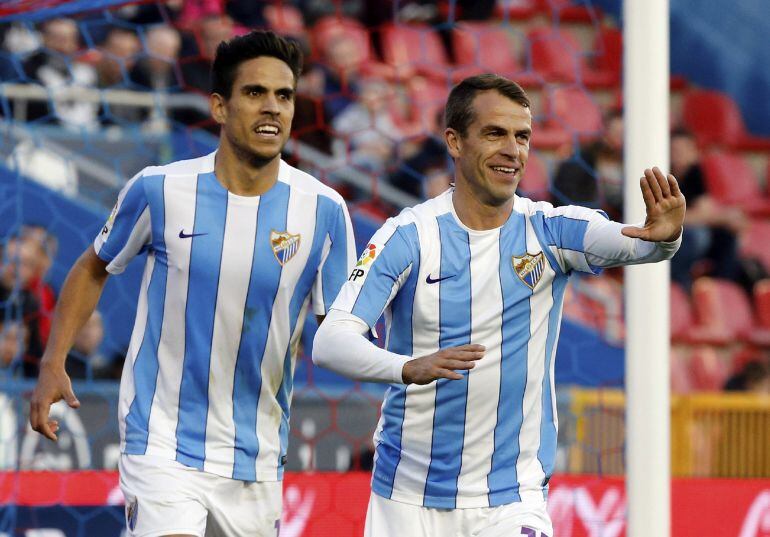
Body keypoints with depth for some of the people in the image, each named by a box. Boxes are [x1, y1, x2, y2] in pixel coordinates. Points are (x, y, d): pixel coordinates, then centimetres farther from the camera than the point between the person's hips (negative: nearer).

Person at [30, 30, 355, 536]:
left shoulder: (323, 210, -5)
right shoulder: (160, 190, -7)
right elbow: (94, 269, 9)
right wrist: (53, 364, -2)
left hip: (257, 461, 3)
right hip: (162, 448, -3)